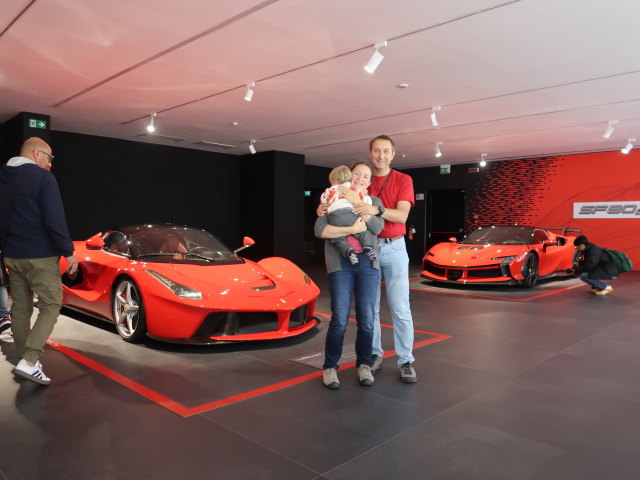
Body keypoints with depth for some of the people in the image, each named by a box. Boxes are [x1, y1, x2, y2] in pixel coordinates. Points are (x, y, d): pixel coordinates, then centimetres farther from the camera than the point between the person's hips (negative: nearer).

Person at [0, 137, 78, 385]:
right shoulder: (42, 178, -11)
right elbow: (54, 220, -19)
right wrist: (68, 251, -13)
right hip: (40, 256, -8)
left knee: (20, 309, 13)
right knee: (50, 307, -2)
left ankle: (25, 360, 20)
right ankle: (28, 362, -12)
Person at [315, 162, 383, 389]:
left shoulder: (373, 201, 15)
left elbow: (377, 228, -4)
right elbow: (319, 230, -5)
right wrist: (352, 229, -12)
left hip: (368, 262, 2)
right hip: (340, 264, -2)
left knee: (366, 319, 2)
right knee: (340, 320, -6)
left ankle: (363, 365, 19)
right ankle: (330, 367, 10)